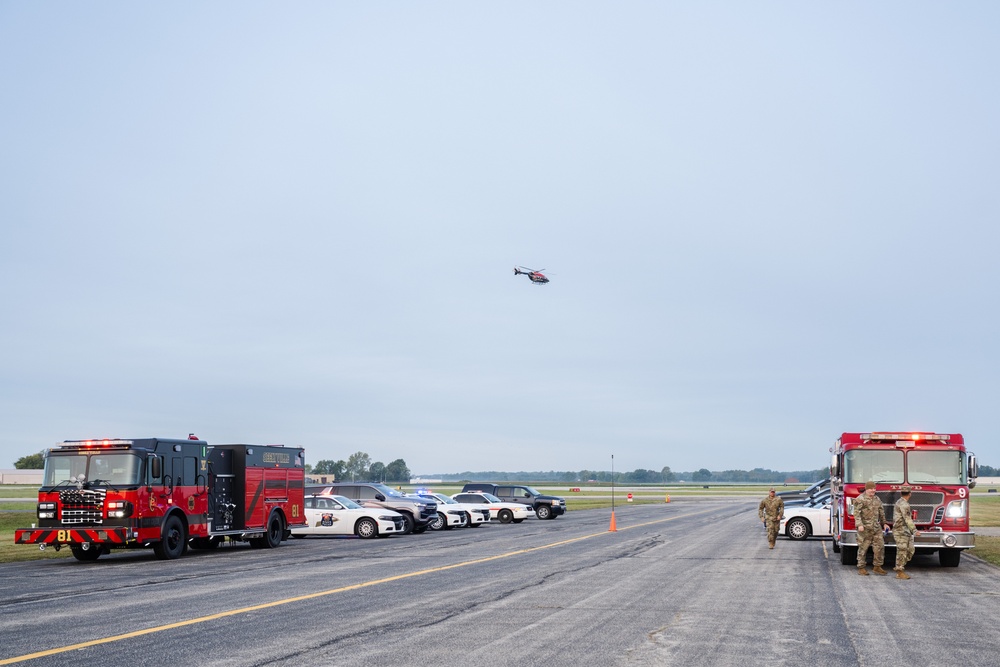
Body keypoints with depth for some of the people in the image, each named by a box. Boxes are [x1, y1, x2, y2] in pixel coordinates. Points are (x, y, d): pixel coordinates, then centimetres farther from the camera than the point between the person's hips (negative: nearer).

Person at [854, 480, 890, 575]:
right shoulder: (860, 499, -6)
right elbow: (857, 513, -13)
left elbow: (881, 513, 23)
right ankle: (861, 568, 5)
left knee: (880, 546, 2)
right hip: (865, 528, -6)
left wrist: (884, 523, 19)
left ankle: (877, 567, 11)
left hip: (876, 528, 6)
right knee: (863, 548, -1)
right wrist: (859, 525, -22)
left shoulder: (877, 500, 15)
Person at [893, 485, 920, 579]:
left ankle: (898, 567, 15)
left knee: (910, 550, 9)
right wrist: (914, 530, -34)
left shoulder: (900, 502, 17)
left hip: (906, 532, 10)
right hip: (900, 531, -10)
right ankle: (899, 573, -4)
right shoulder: (903, 504, -15)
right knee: (902, 551, -7)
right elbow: (907, 519, -26)